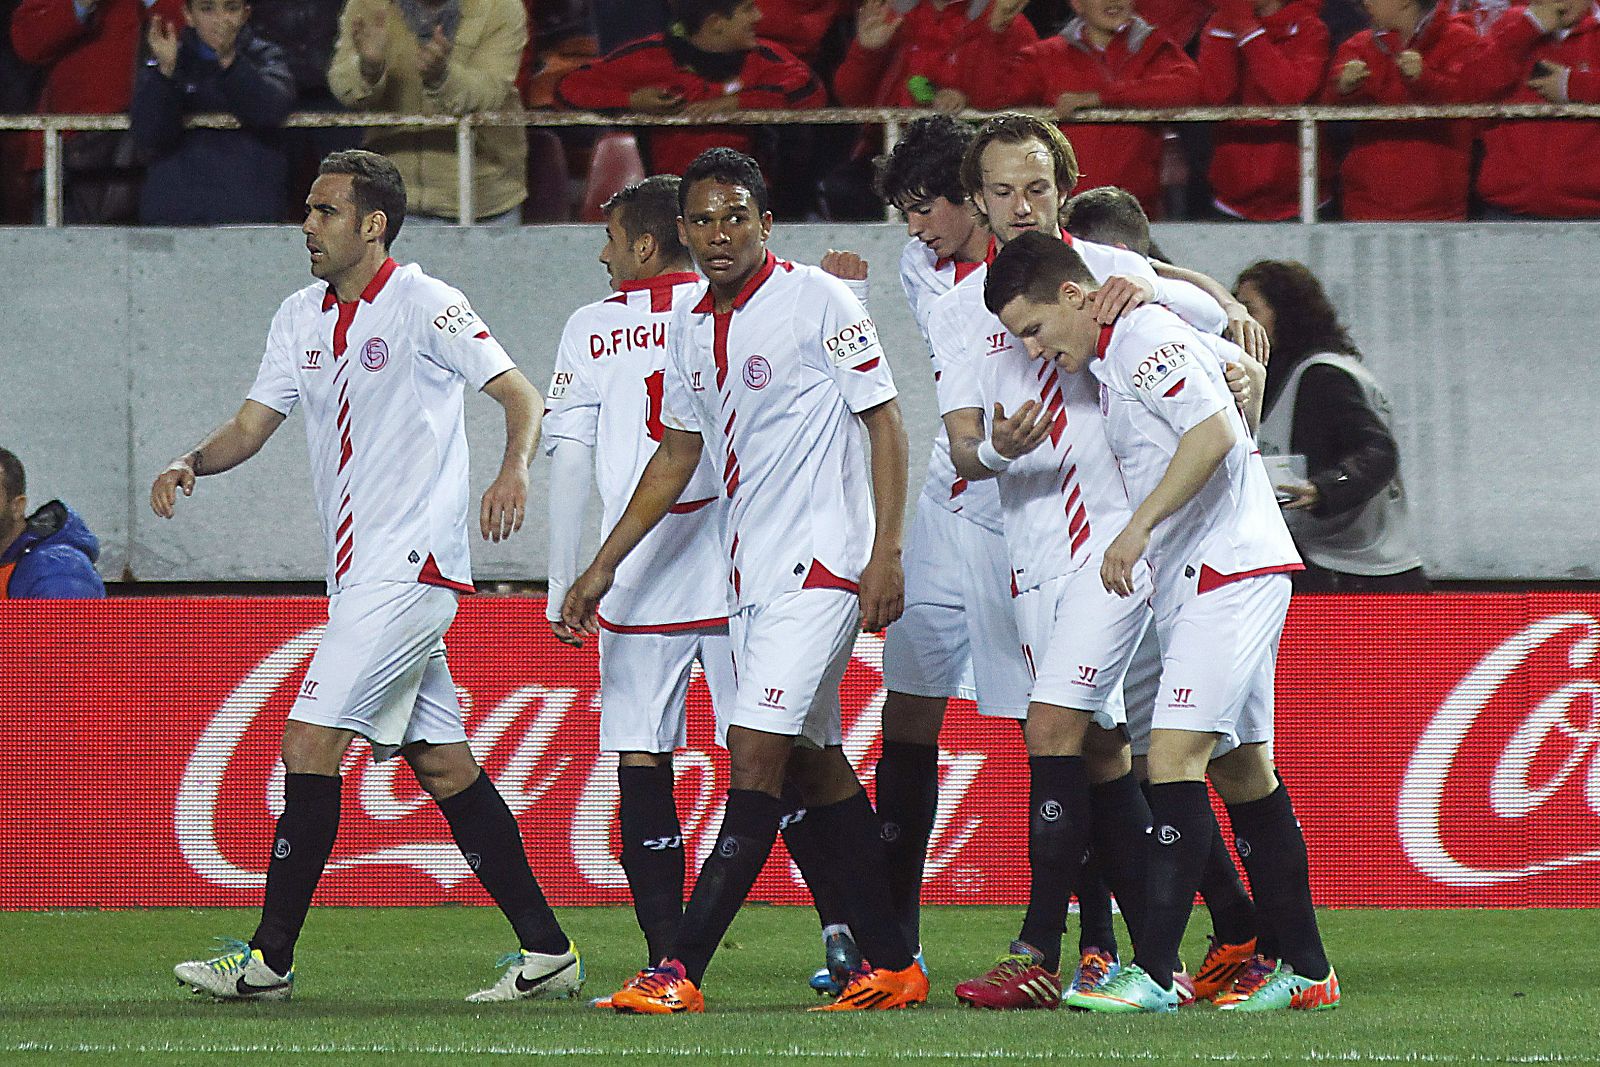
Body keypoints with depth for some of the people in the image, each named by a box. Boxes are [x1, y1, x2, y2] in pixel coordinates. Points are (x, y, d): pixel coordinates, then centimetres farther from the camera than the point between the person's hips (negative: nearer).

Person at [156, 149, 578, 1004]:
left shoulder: (424, 306, -8)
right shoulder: (301, 318, 14)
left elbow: (520, 395, -10)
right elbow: (252, 425, 12)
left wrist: (513, 471, -29)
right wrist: (190, 465, -8)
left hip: (410, 565, -8)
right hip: (358, 573, 8)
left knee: (309, 740, -12)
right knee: (442, 764, 8)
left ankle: (269, 958, -8)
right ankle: (546, 950, 11)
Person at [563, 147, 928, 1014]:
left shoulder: (816, 300, -9)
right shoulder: (693, 329, 12)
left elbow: (885, 421, -8)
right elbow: (677, 456, 22)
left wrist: (886, 552, -15)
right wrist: (602, 567, 20)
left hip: (822, 563, -8)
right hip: (749, 575, 8)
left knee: (757, 756, -13)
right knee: (814, 765, 10)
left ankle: (680, 971, -19)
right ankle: (890, 965, 17)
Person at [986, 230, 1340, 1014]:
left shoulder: (1141, 337, -13)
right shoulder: (1115, 350, 16)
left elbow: (1214, 432, -25)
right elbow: (1245, 368, 31)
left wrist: (1138, 529, -24)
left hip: (1229, 572, -11)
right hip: (1194, 579, 11)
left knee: (1175, 756, -17)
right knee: (1241, 768, 12)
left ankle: (1152, 973, -22)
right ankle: (1305, 970, 16)